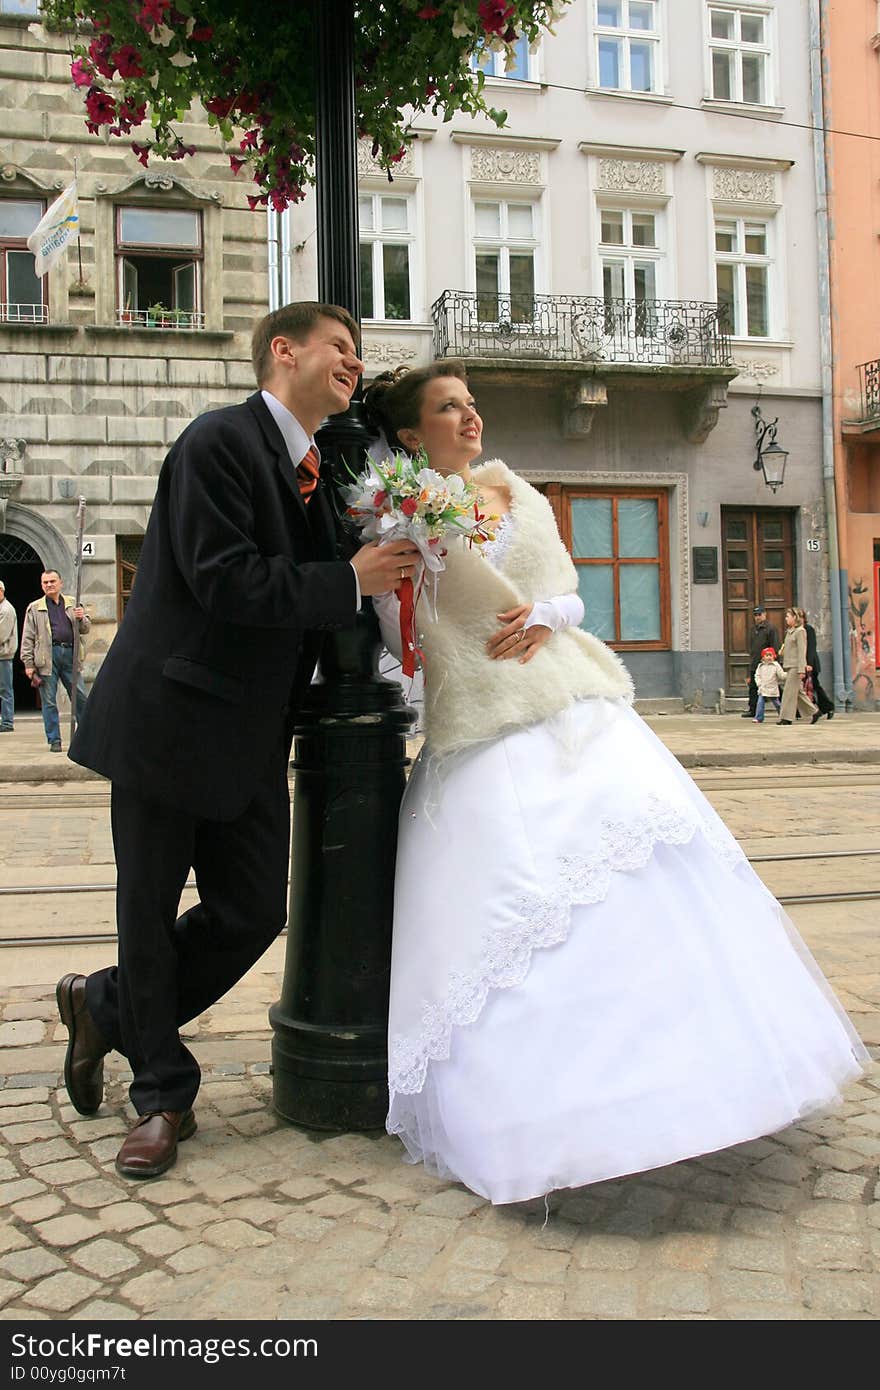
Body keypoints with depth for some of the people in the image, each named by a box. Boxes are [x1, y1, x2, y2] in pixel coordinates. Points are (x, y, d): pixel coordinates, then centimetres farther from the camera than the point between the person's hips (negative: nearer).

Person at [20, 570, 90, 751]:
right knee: (49, 701, 1)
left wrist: (81, 618, -5)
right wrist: (28, 663, -2)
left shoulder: (73, 604, 16)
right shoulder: (34, 608, 9)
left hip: (70, 654, 2)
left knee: (81, 697, 1)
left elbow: (85, 628, 19)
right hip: (48, 656, -2)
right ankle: (54, 740, 8)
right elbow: (28, 638, 6)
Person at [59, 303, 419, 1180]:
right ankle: (162, 1093, 25)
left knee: (253, 914, 7)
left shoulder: (311, 468, 14)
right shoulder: (220, 440, -12)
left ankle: (104, 1006, 31)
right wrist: (350, 581, -16)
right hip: (169, 715, -7)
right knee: (151, 911, 7)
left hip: (249, 737, 8)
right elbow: (223, 580, -22)